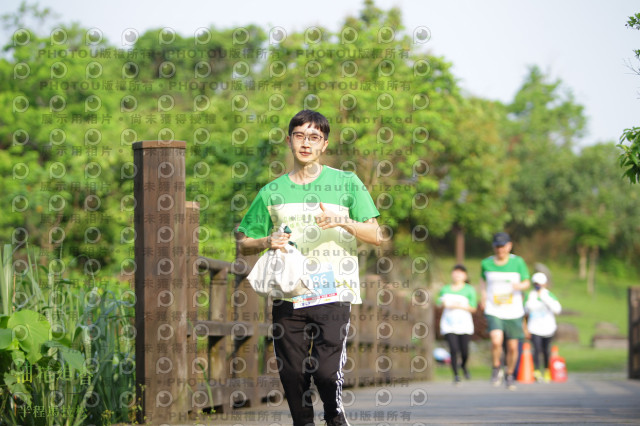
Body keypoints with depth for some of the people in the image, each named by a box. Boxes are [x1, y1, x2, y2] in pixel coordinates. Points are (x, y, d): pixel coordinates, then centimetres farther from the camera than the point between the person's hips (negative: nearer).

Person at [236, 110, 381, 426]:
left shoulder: (346, 183, 6)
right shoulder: (272, 192, 12)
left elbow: (375, 236, 3)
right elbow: (244, 244, 17)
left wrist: (342, 222, -15)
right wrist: (267, 242, -4)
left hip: (332, 296, -3)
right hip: (287, 298, 3)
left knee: (326, 371, -14)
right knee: (292, 376, 2)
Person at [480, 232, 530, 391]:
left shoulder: (518, 262, -3)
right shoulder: (486, 263, 1)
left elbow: (526, 283, 3)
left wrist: (520, 286, -19)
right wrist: (483, 295, 7)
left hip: (514, 312, 1)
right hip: (494, 312, -1)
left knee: (512, 347, 4)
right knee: (496, 341, -24)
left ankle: (509, 375, 28)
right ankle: (496, 369, 1)